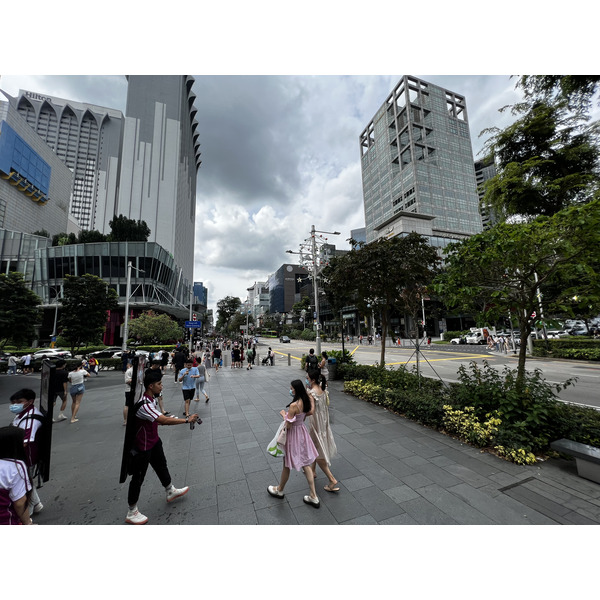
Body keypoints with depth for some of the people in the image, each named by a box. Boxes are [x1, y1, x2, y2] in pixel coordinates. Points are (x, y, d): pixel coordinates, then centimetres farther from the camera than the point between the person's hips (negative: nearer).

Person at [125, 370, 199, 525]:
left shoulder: (151, 399, -4)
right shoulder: (143, 404, -35)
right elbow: (164, 420, -39)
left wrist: (170, 419, -9)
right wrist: (187, 420, -33)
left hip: (153, 441, 9)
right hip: (142, 446, -9)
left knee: (161, 466, 24)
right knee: (138, 478, 10)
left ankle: (170, 491, 46)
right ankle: (131, 513, 32)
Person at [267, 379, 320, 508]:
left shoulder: (293, 405, -31)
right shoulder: (306, 401, -6)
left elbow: (288, 425, -24)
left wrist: (284, 414, -9)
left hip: (293, 434, -7)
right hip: (302, 431, 7)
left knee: (287, 465, 17)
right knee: (306, 464, 19)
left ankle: (279, 490, 43)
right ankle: (313, 497, 27)